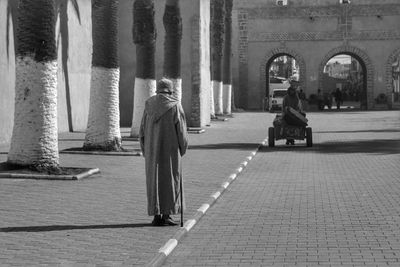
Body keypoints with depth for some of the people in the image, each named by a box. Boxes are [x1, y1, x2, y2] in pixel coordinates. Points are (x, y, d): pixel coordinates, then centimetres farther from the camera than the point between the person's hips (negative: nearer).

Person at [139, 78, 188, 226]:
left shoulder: (149, 105, 3)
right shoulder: (175, 105, -7)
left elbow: (143, 129, 3)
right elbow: (181, 130, -8)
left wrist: (145, 151, 11)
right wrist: (182, 149, 5)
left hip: (153, 150, 3)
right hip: (170, 150, -3)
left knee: (155, 181, 8)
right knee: (170, 180, 5)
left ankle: (157, 215, 5)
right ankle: (167, 215, 1)